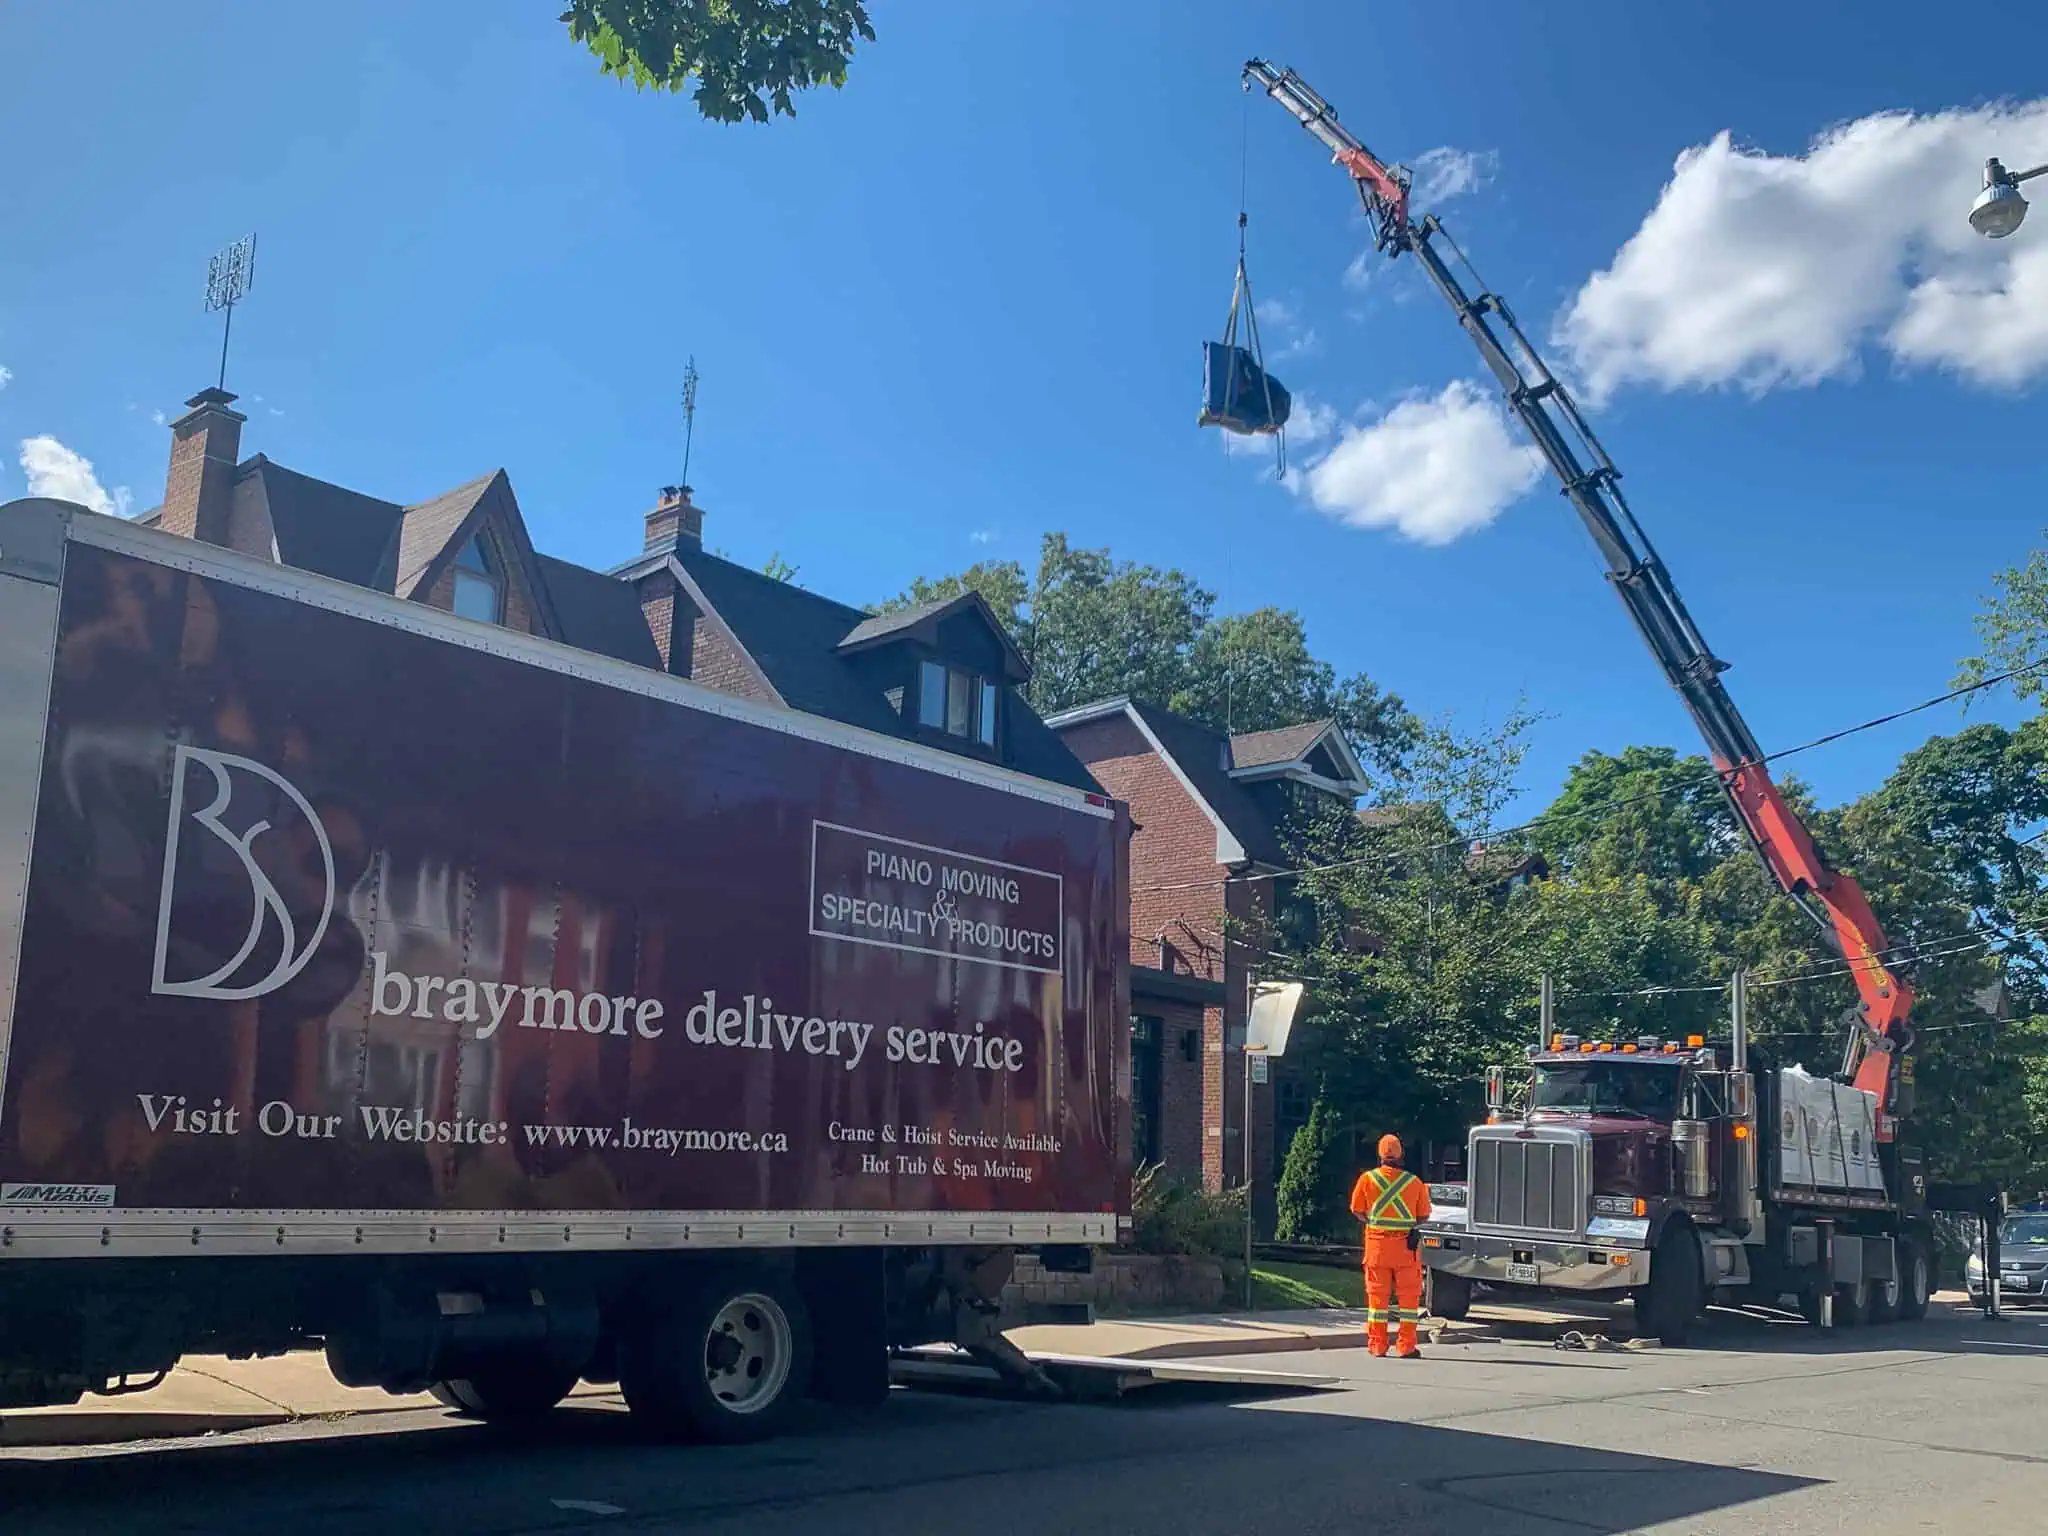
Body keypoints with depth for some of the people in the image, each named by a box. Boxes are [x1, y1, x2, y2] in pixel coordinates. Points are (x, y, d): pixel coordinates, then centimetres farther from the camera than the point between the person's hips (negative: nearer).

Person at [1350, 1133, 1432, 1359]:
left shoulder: (1367, 1179, -3)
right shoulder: (1414, 1182, -3)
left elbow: (1357, 1210, 4)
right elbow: (1424, 1216, 3)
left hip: (1377, 1243, 1)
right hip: (1406, 1246, -1)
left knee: (1377, 1294, 9)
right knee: (1408, 1295, 7)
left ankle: (1377, 1344, 11)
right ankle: (1405, 1346, 4)